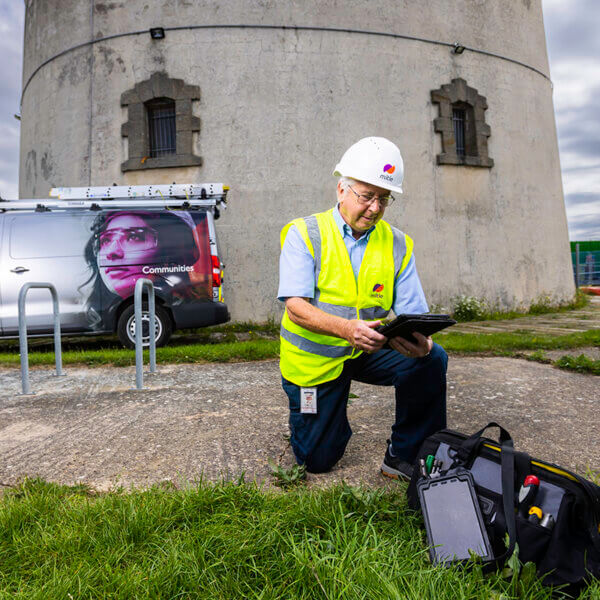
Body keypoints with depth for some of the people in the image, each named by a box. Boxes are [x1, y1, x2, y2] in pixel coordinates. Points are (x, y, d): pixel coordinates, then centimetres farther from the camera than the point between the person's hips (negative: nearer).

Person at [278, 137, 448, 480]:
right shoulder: (304, 234, -12)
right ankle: (332, 419, 39)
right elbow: (296, 307, -23)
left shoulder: (397, 244, -3)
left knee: (432, 358, -25)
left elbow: (414, 313, -8)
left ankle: (406, 456, -5)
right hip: (315, 357, -2)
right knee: (317, 460, 3)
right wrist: (348, 328, -41)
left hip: (371, 352, 3)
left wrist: (420, 339, -33)